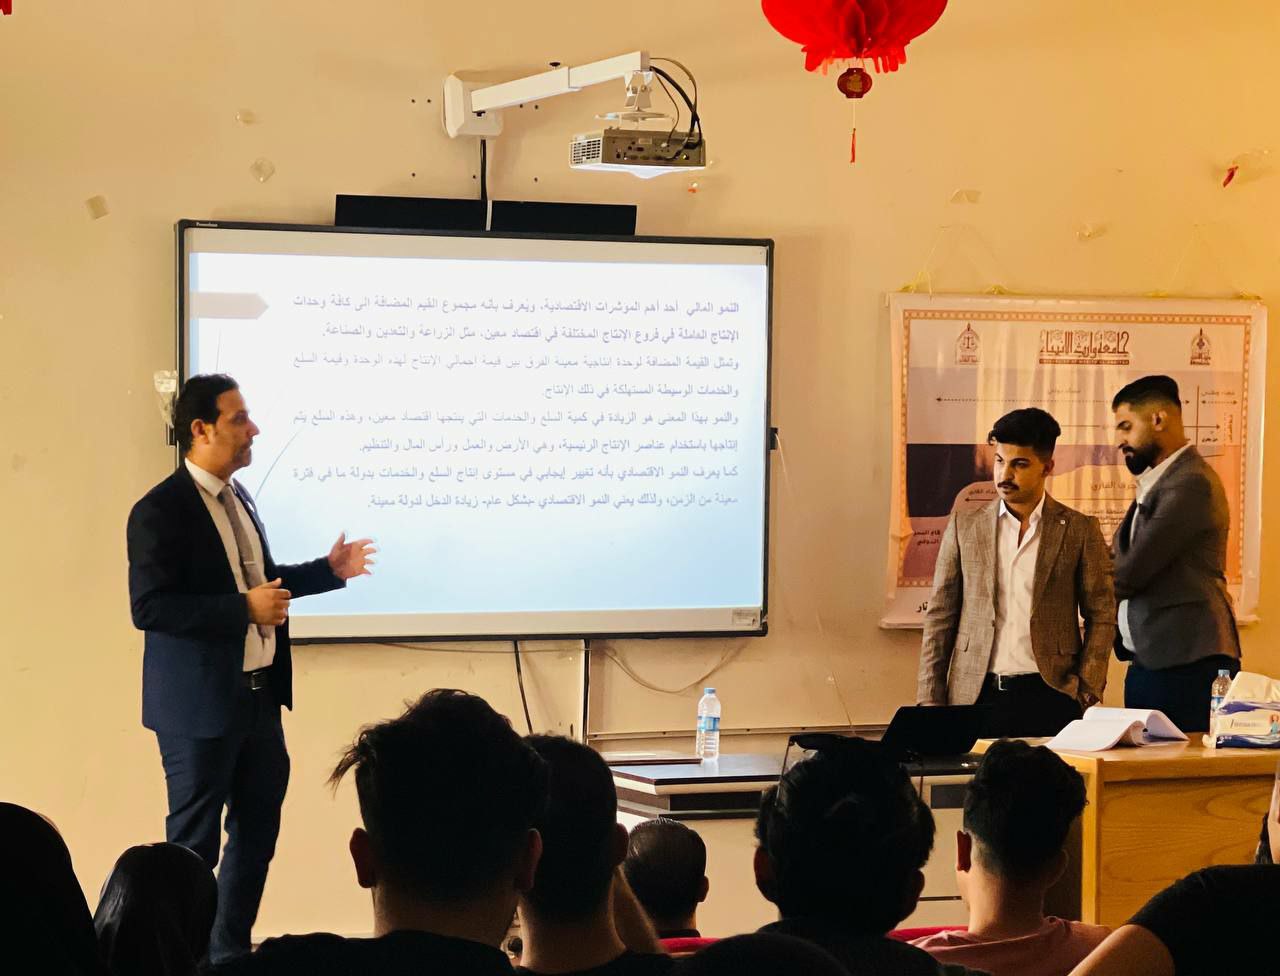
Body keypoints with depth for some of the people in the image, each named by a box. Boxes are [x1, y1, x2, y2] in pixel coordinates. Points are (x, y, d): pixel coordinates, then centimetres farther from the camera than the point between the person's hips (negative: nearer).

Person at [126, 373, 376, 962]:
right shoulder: (160, 511, -16)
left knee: (257, 829, 16)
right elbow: (149, 607, -23)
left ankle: (230, 951, 30)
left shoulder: (236, 496, 11)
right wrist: (244, 610, -25)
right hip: (201, 705, -9)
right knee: (194, 842, 2)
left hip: (258, 696, 9)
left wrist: (328, 571, 12)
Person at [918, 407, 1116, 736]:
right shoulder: (964, 526, 7)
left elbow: (1101, 615, 5)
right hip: (976, 696, 1)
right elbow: (940, 616, 7)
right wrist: (930, 702, 1)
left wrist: (1086, 691, -5)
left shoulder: (1079, 531, 3)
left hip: (1049, 696, -1)